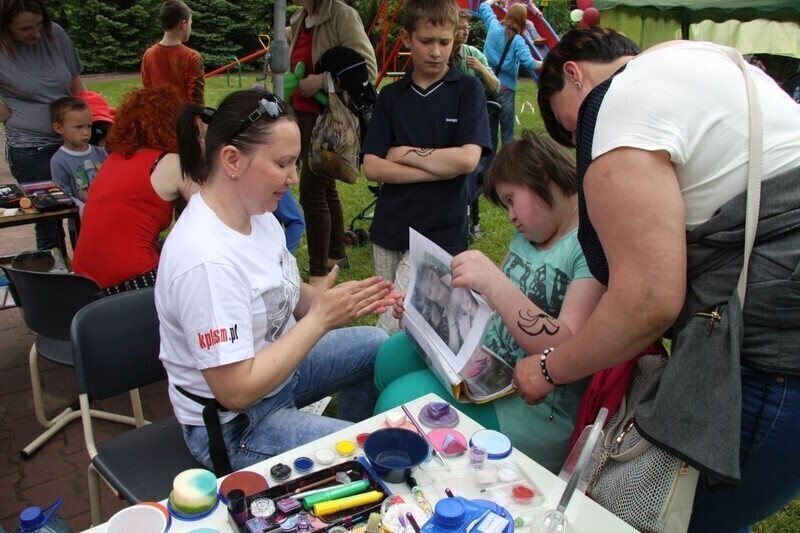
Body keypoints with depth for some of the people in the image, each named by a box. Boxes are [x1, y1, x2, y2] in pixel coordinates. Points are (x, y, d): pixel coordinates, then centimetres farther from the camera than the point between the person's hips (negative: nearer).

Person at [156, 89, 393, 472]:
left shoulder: (255, 212, -6)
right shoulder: (206, 260, -33)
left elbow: (285, 296, 5)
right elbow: (236, 391, -29)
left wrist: (342, 304, -15)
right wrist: (320, 319, -26)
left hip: (279, 366, 9)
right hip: (233, 425, -9)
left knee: (378, 346, 18)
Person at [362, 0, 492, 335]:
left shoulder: (467, 90, -1)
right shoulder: (390, 96, 7)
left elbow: (467, 159, -15)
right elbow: (372, 167, -4)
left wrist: (404, 152, -7)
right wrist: (438, 168, -12)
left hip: (439, 231, -4)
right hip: (389, 229, 4)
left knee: (393, 330, -10)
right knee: (391, 321, 13)